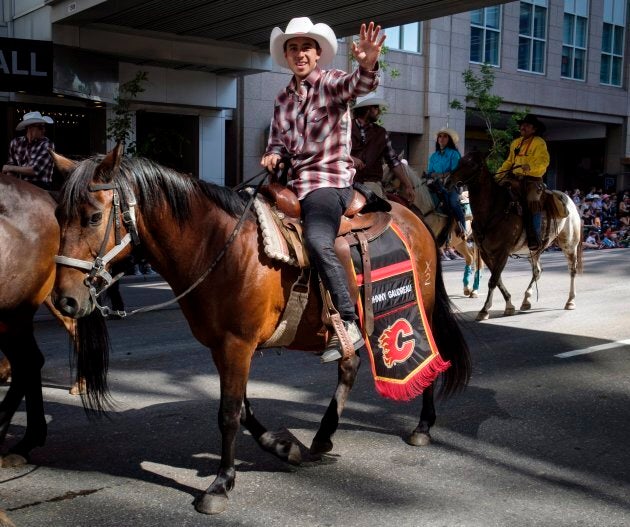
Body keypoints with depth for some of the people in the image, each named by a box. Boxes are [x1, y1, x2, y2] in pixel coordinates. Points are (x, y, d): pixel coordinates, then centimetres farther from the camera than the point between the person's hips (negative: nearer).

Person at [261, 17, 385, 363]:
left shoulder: (332, 83, -3)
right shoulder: (283, 99, 16)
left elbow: (359, 85, -24)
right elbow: (277, 141, 23)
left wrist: (368, 65, -47)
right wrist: (273, 155, -1)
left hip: (330, 180, -8)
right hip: (296, 182, 8)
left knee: (317, 241, -31)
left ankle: (348, 324, -27)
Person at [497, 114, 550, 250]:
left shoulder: (539, 142, -2)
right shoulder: (515, 143, 19)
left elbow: (543, 162, -16)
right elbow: (509, 162, 24)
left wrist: (530, 166, -35)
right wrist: (499, 174, 10)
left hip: (533, 179, -7)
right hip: (515, 178, 7)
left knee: (533, 201, -28)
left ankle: (534, 238, -24)